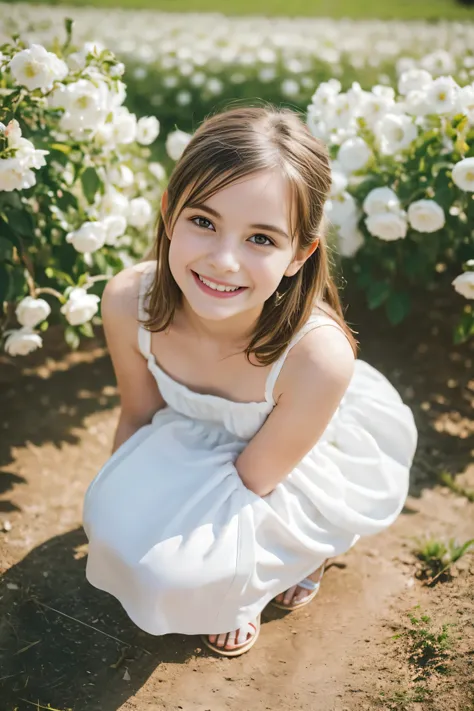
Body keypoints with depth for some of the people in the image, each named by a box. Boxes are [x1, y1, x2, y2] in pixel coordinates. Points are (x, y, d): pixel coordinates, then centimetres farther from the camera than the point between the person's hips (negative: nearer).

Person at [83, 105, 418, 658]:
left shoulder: (319, 354, -40)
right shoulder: (128, 303, -29)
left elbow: (251, 478, -22)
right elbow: (138, 413, -7)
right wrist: (117, 506, 1)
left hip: (307, 462, -4)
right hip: (198, 436, 4)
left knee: (173, 568, -21)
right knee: (113, 524, -15)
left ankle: (305, 551, 11)